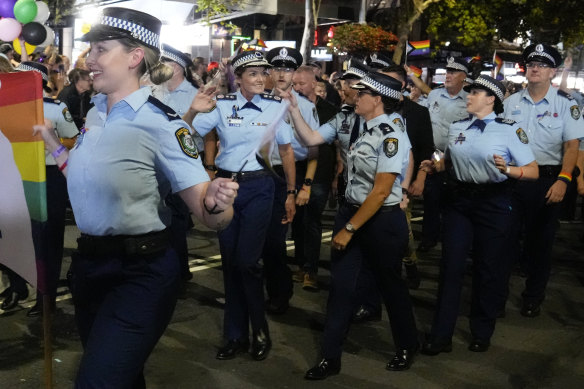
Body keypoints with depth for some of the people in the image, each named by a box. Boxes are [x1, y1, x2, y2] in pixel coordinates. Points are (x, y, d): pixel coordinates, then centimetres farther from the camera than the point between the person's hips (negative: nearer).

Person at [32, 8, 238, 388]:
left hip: (139, 272, -8)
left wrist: (215, 203, -43)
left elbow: (210, 213, -22)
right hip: (89, 262, 8)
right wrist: (51, 139, 18)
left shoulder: (161, 123, -18)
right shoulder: (96, 114, 6)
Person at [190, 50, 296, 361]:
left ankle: (260, 331, 13)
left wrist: (291, 193, 6)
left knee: (247, 261, -9)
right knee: (229, 260, 9)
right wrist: (193, 110, -24)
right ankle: (236, 335, 23)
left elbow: (286, 151, 5)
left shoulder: (276, 106, -4)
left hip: (258, 188, -3)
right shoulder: (222, 105, -1)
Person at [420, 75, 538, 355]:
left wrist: (508, 169, -28)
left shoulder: (509, 130, -9)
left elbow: (533, 171, -10)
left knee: (488, 267, 8)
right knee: (451, 266, 3)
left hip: (492, 203, -4)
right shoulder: (456, 127, 7)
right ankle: (441, 336, 11)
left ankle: (482, 333, 28)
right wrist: (435, 165, 2)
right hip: (458, 200, 4)